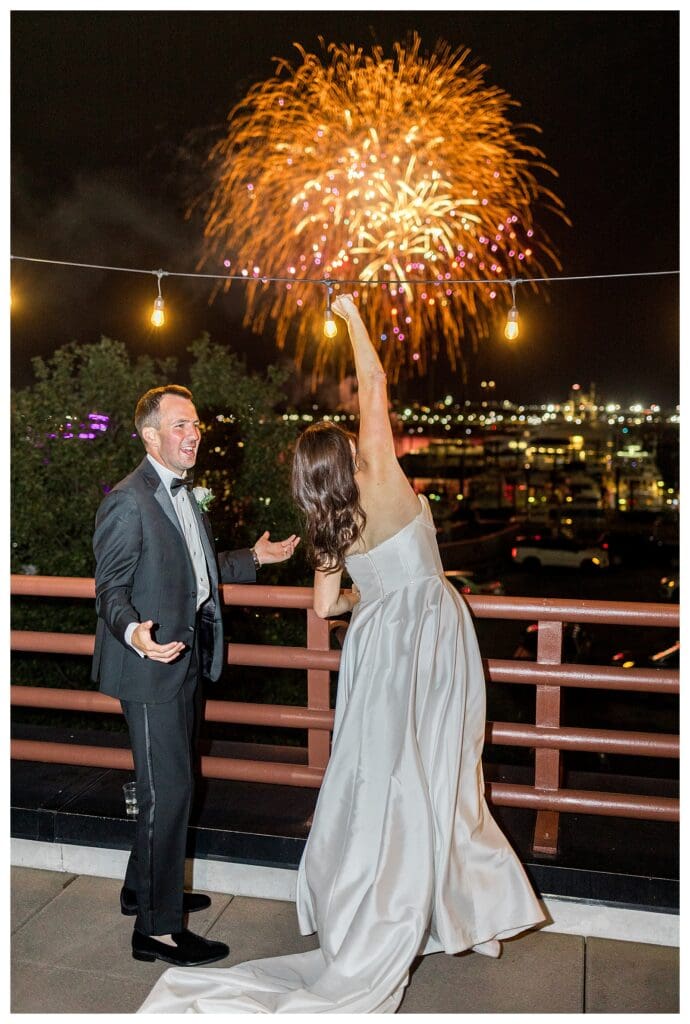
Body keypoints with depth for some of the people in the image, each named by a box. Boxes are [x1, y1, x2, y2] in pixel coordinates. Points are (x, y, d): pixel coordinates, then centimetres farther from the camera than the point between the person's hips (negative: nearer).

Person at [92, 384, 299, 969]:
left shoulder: (183, 494, 12)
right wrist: (132, 632, -35)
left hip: (187, 659, 10)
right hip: (153, 664, -10)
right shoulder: (128, 501, -17)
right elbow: (111, 589, -17)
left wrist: (254, 559, 19)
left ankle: (144, 888, 39)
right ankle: (156, 929, 10)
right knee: (168, 791, -4)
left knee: (171, 785, 20)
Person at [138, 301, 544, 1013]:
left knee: (374, 774, 14)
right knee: (419, 779, 4)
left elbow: (325, 605, 7)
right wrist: (352, 318, 4)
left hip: (378, 637, 5)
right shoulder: (381, 481, -13)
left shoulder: (331, 529, 1)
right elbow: (374, 384, -8)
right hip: (429, 629, -5)